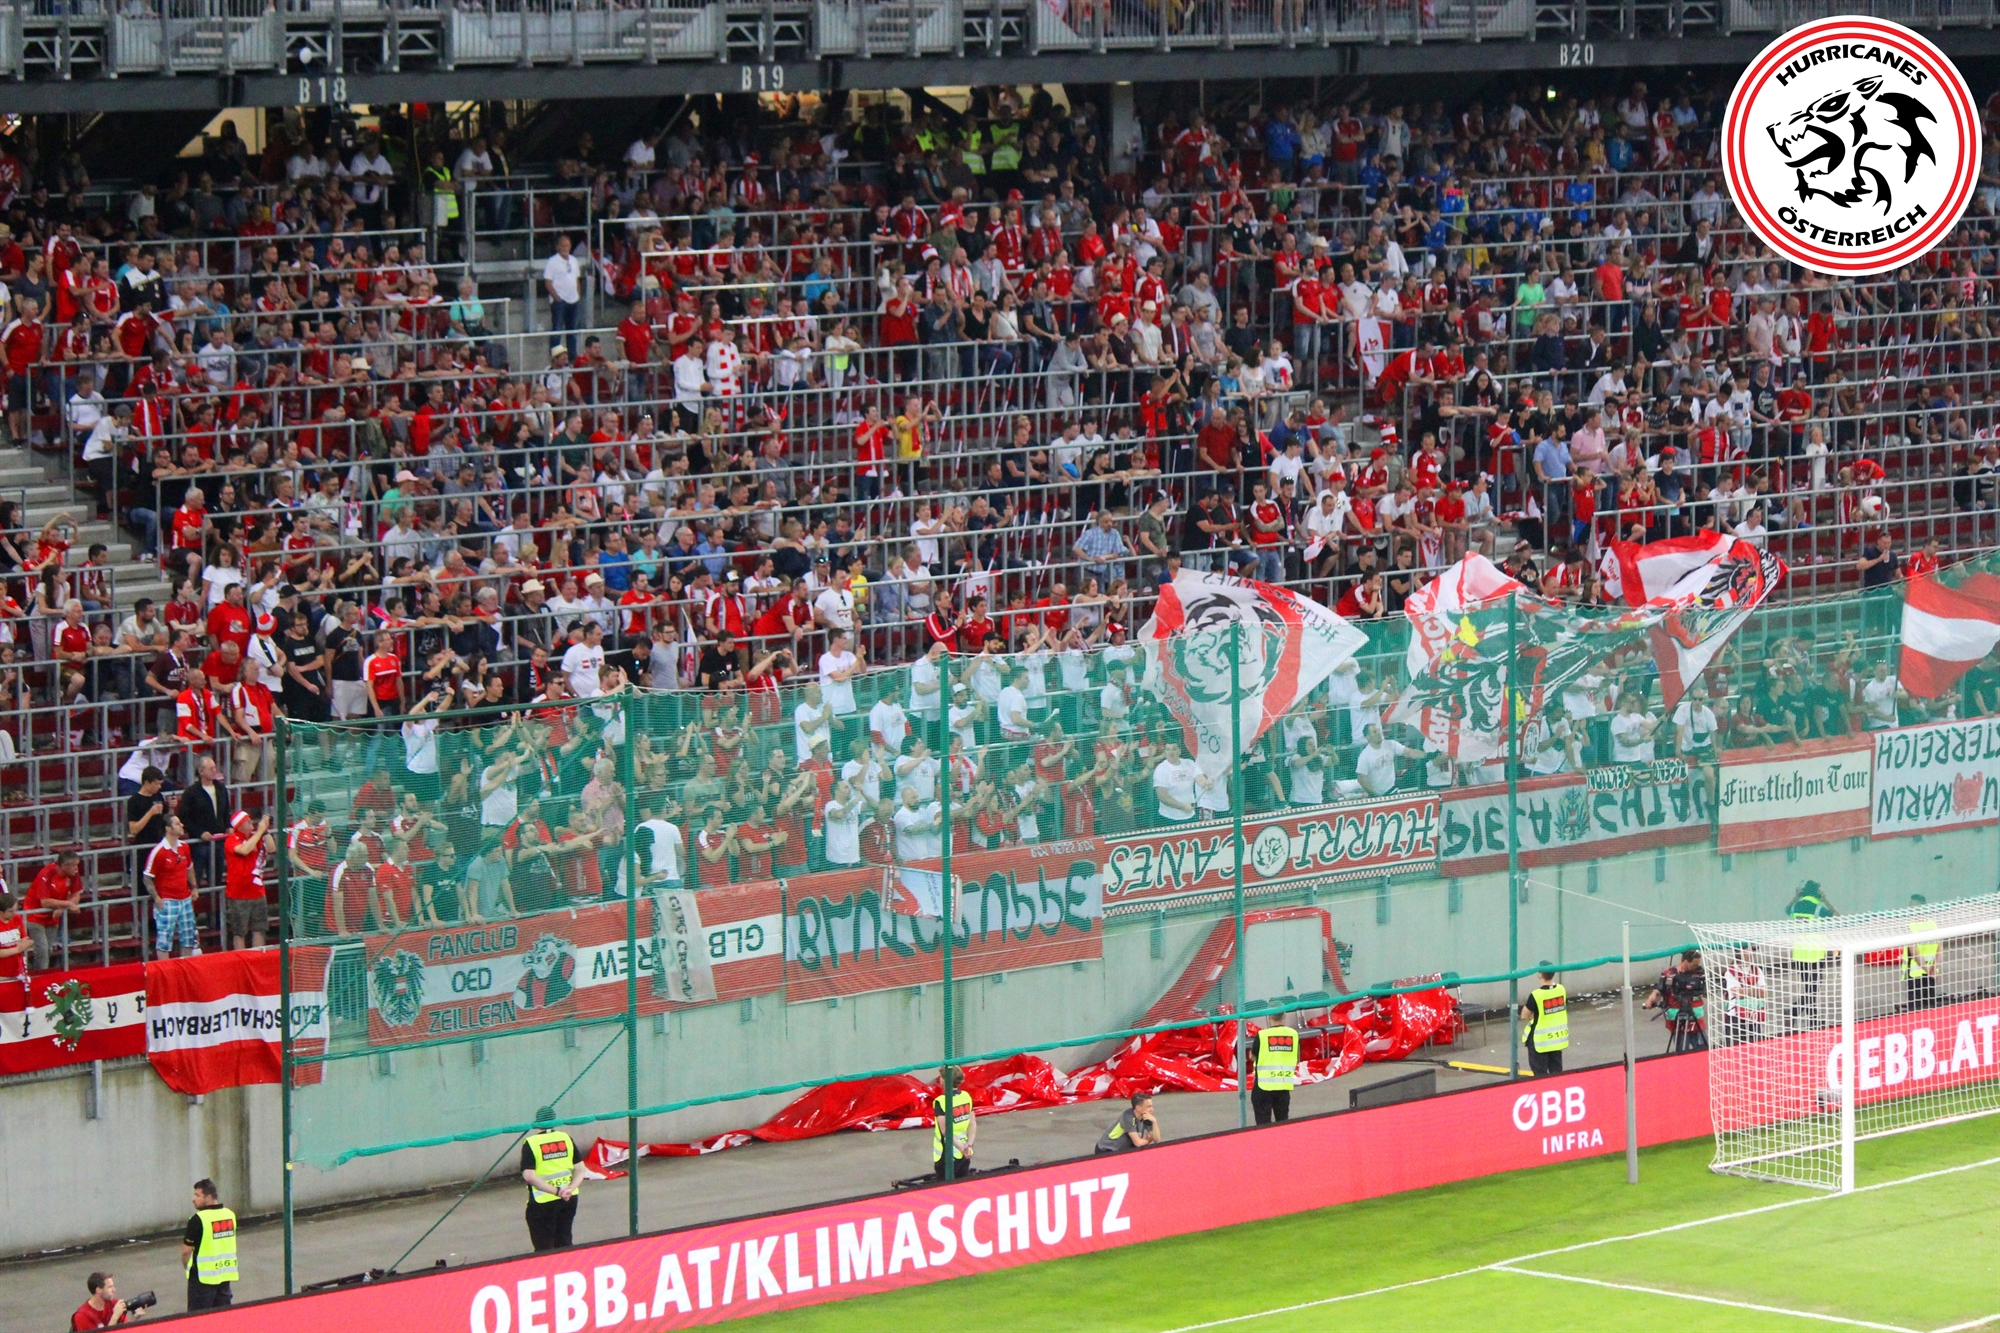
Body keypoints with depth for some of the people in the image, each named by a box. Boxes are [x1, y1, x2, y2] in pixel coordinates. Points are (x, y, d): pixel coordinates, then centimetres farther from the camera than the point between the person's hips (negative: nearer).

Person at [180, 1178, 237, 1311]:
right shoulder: (230, 1215, 6)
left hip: (203, 1276, -7)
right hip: (226, 1274, 7)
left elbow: (186, 1250, -14)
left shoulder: (198, 1220, -17)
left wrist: (185, 1265, 6)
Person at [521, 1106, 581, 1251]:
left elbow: (529, 1176, -19)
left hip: (543, 1201, -4)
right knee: (564, 1244, 18)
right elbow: (580, 1170, -1)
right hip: (569, 1199, 4)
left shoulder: (531, 1143, -9)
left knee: (544, 1248, 3)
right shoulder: (566, 1138, 3)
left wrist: (556, 1191, -21)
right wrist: (570, 1188, -14)